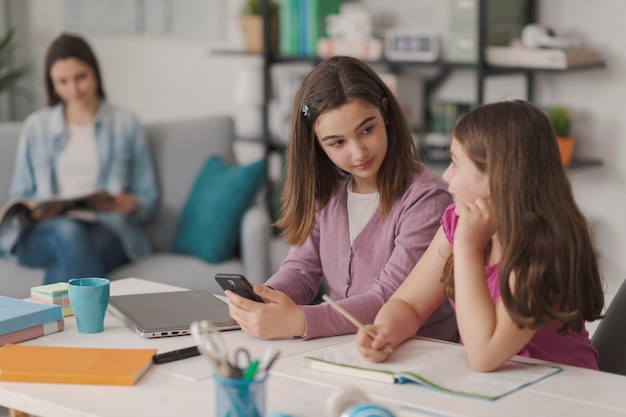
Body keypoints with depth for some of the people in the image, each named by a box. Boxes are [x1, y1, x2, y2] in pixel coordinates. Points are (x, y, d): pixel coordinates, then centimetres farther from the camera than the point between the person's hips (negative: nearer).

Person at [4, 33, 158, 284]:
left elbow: (147, 199, 12)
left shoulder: (126, 125, 16)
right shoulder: (36, 126, 19)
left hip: (107, 229, -1)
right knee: (68, 233, -38)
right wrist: (35, 212, -7)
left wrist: (129, 204, -12)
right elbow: (19, 198, 17)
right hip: (44, 233, 1)